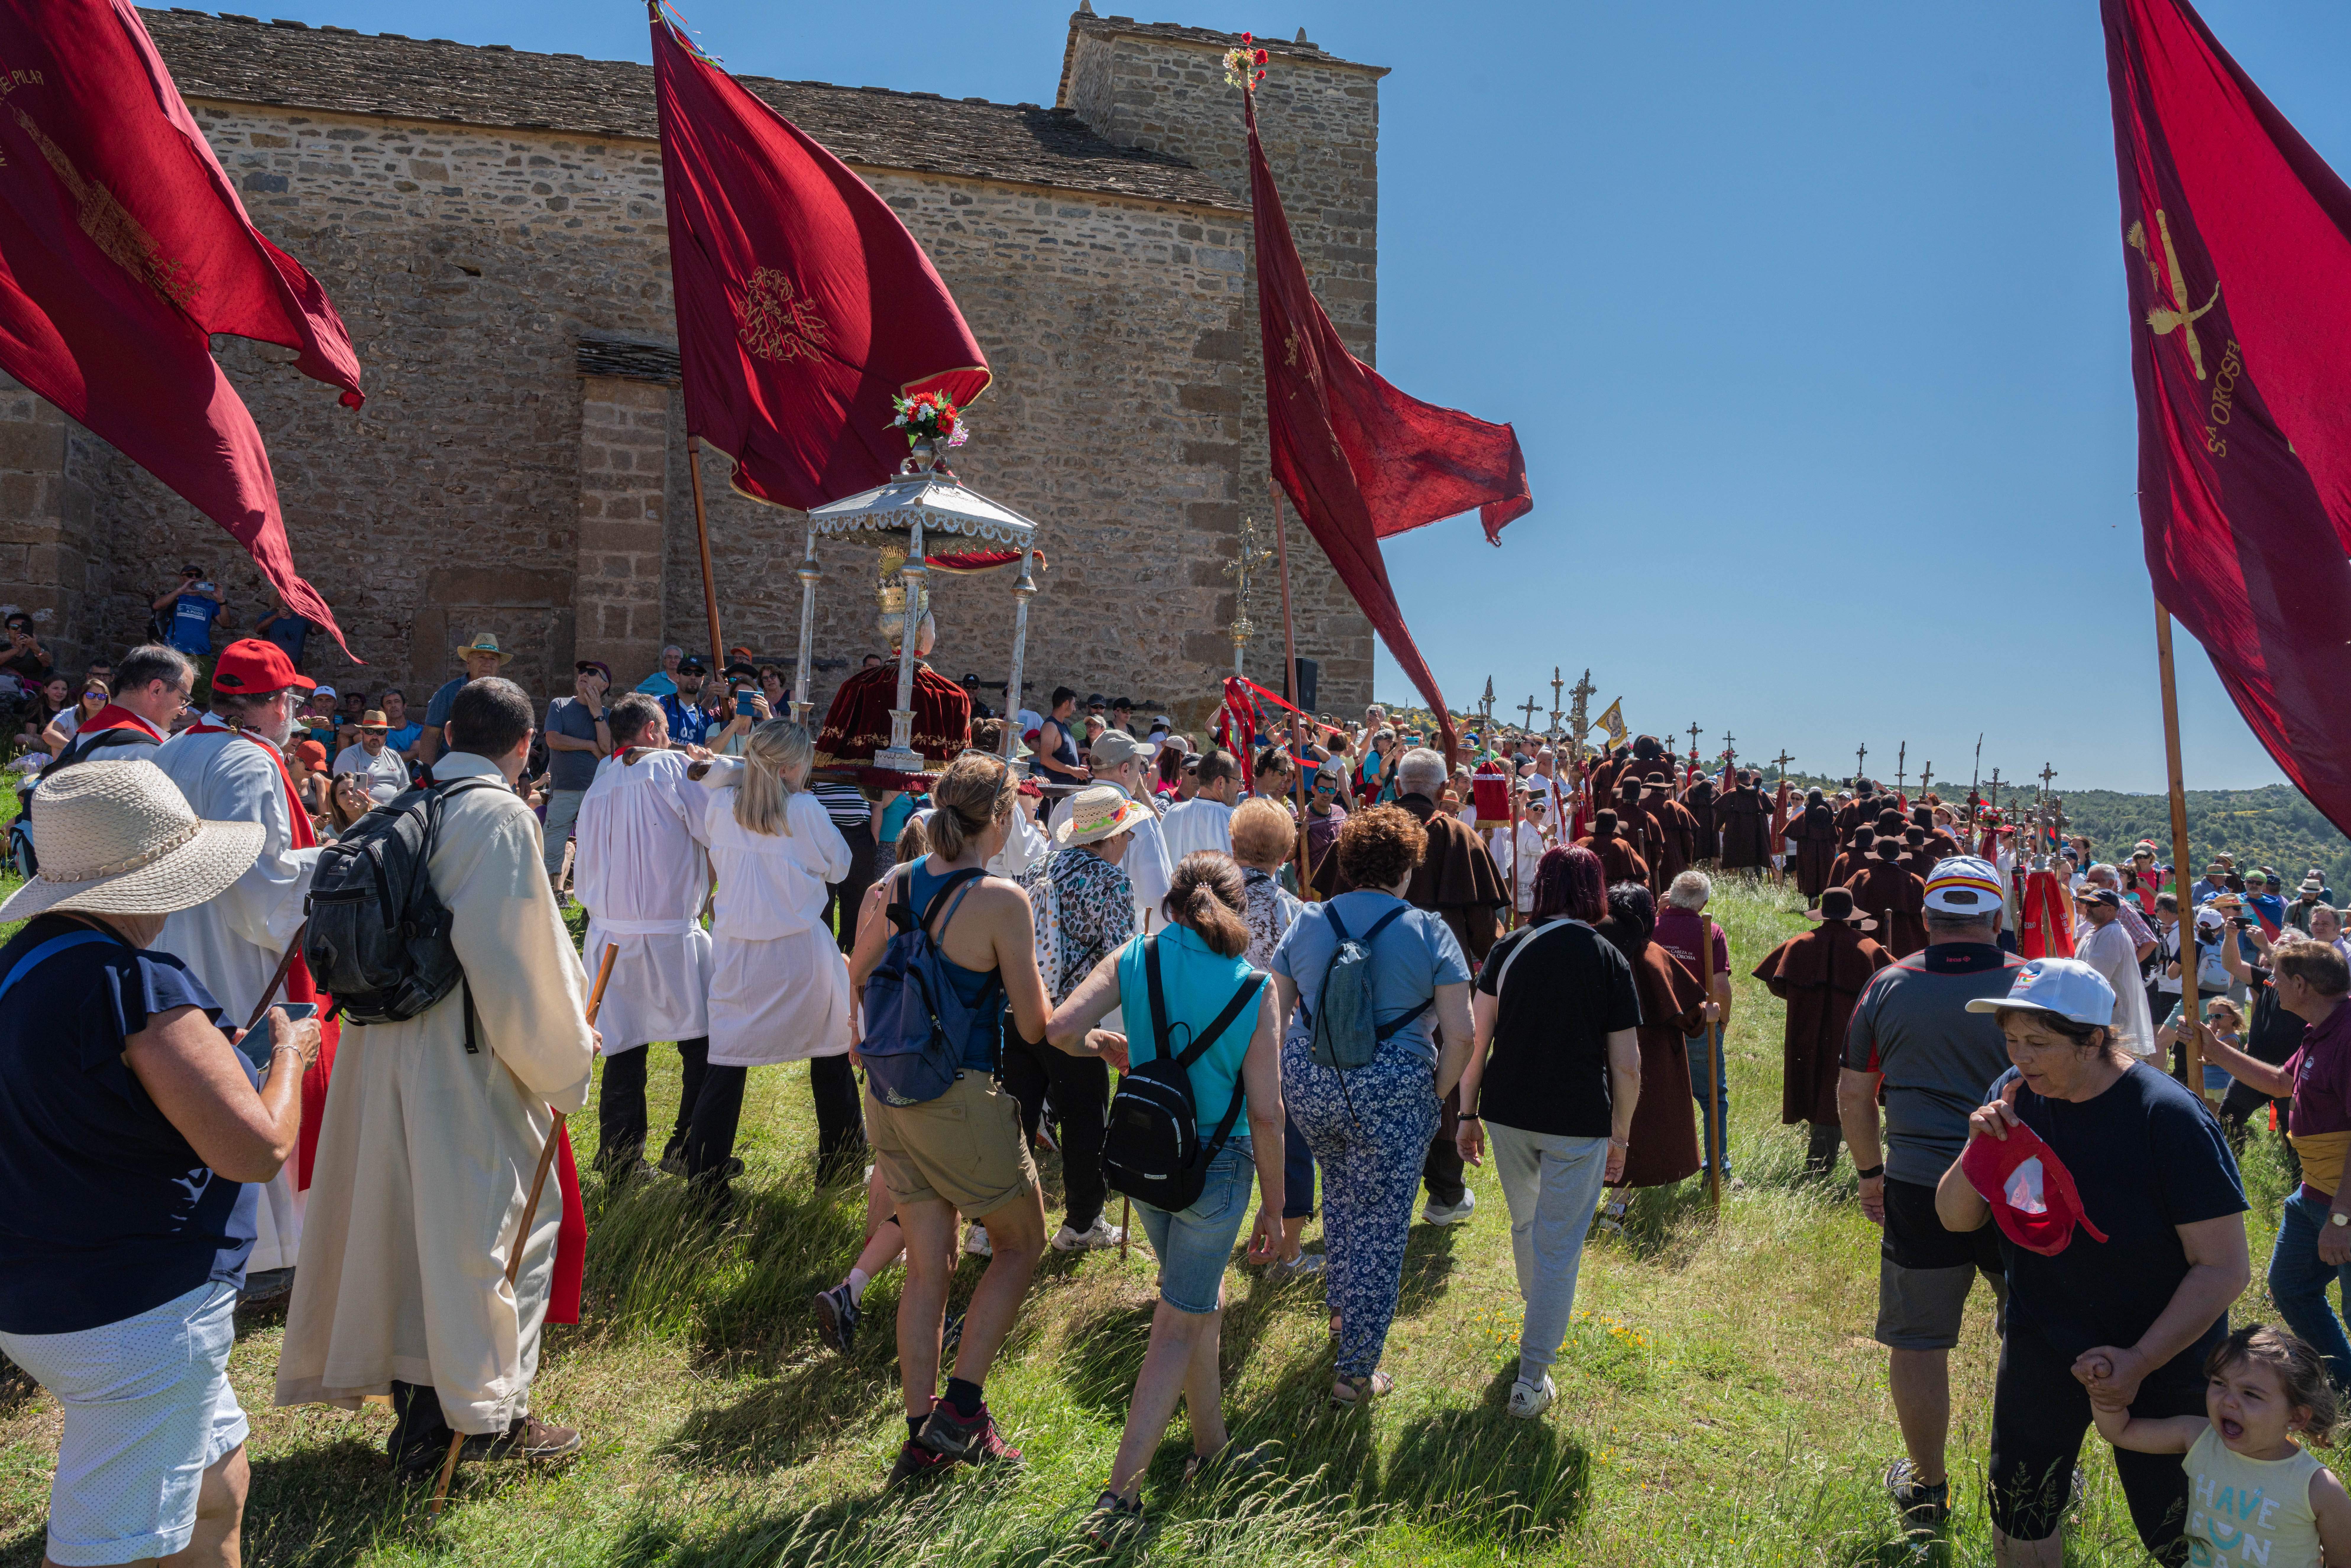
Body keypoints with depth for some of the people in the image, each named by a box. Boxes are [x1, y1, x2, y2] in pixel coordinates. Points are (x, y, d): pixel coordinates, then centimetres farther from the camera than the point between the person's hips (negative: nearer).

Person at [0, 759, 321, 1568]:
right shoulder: (137, 983, -24)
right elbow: (258, 1149, -25)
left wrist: (222, 1056, 15)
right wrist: (287, 1054, -8)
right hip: (135, 1316, -10)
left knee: (216, 1478, 24)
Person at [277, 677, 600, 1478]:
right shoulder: (500, 817, -15)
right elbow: (518, 955, -18)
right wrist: (566, 1060, -6)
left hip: (381, 1045, 8)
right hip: (465, 1056, -8)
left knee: (399, 1209, 17)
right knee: (494, 1215, 5)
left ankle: (415, 1397, 31)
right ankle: (488, 1411, 16)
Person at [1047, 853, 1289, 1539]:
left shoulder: (1135, 958, -8)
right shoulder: (1255, 989, -13)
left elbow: (1060, 1029, -17)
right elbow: (1266, 1114, -13)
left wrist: (1108, 1047, 5)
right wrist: (1273, 1210, -3)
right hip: (1215, 1164, -4)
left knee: (1201, 1297, 26)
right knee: (1179, 1326, 11)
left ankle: (1211, 1444, 42)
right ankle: (1120, 1489, 7)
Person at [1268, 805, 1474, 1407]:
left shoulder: (1306, 922, 5)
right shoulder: (1429, 931, -5)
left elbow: (1272, 1016, 6)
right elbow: (1461, 1036, -10)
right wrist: (1436, 1097, 3)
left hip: (1308, 1081, 4)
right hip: (1392, 1092, -4)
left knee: (1341, 1188, 30)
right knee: (1379, 1225, 8)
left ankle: (1343, 1306, 46)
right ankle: (1356, 1372, 17)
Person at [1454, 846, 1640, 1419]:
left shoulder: (1508, 950, -2)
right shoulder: (1610, 961, -4)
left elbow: (1475, 1040, -3)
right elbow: (1626, 1066, -4)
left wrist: (1467, 1114, 6)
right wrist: (1620, 1137, 8)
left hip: (1508, 1113, 3)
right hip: (1580, 1124, -3)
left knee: (1525, 1224, 25)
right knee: (1558, 1247, 7)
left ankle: (1538, 1318, 49)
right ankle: (1531, 1381, 10)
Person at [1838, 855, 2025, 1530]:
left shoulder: (1887, 986, 0)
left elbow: (1853, 1096, 5)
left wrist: (1871, 1173, 17)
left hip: (1918, 1189, -1)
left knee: (1918, 1344, 12)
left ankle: (1926, 1487, 25)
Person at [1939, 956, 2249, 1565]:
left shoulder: (2168, 1117, -22)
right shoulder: (2015, 1097, -7)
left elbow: (2224, 1268, -19)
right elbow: (1956, 1219, -2)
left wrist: (2140, 1361, -23)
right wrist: (1978, 1150, -20)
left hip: (2160, 1361, -4)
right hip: (2039, 1348, 4)